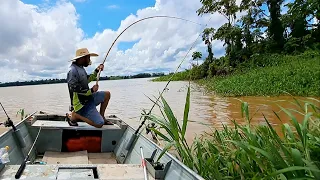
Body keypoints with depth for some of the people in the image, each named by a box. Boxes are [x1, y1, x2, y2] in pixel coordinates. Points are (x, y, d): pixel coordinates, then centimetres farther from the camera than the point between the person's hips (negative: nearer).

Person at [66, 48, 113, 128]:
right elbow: (74, 88, -28)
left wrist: (96, 71, 13)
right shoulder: (73, 70, -20)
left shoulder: (80, 68, 11)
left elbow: (87, 80, 22)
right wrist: (91, 91, -19)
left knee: (107, 94, 16)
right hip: (82, 104, -10)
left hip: (88, 98, 10)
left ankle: (101, 117, 18)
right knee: (99, 124, -16)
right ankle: (73, 115, -3)